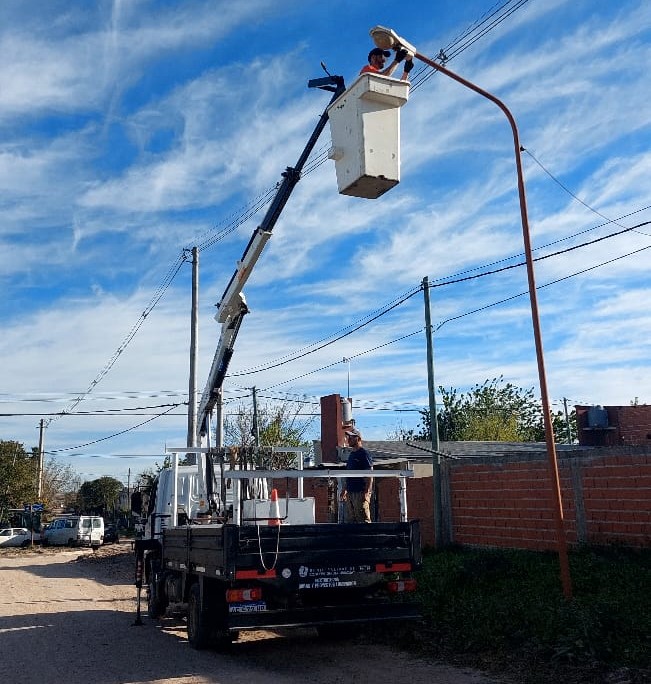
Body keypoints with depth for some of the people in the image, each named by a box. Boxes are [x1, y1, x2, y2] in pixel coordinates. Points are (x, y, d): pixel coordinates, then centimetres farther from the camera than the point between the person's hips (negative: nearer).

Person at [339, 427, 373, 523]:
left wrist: (366, 493, -20)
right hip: (350, 493, 9)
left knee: (363, 519, -9)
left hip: (360, 493, -9)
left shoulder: (364, 454, -8)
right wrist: (344, 490, 21)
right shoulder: (352, 454, 18)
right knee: (351, 520, 9)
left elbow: (369, 476, -13)